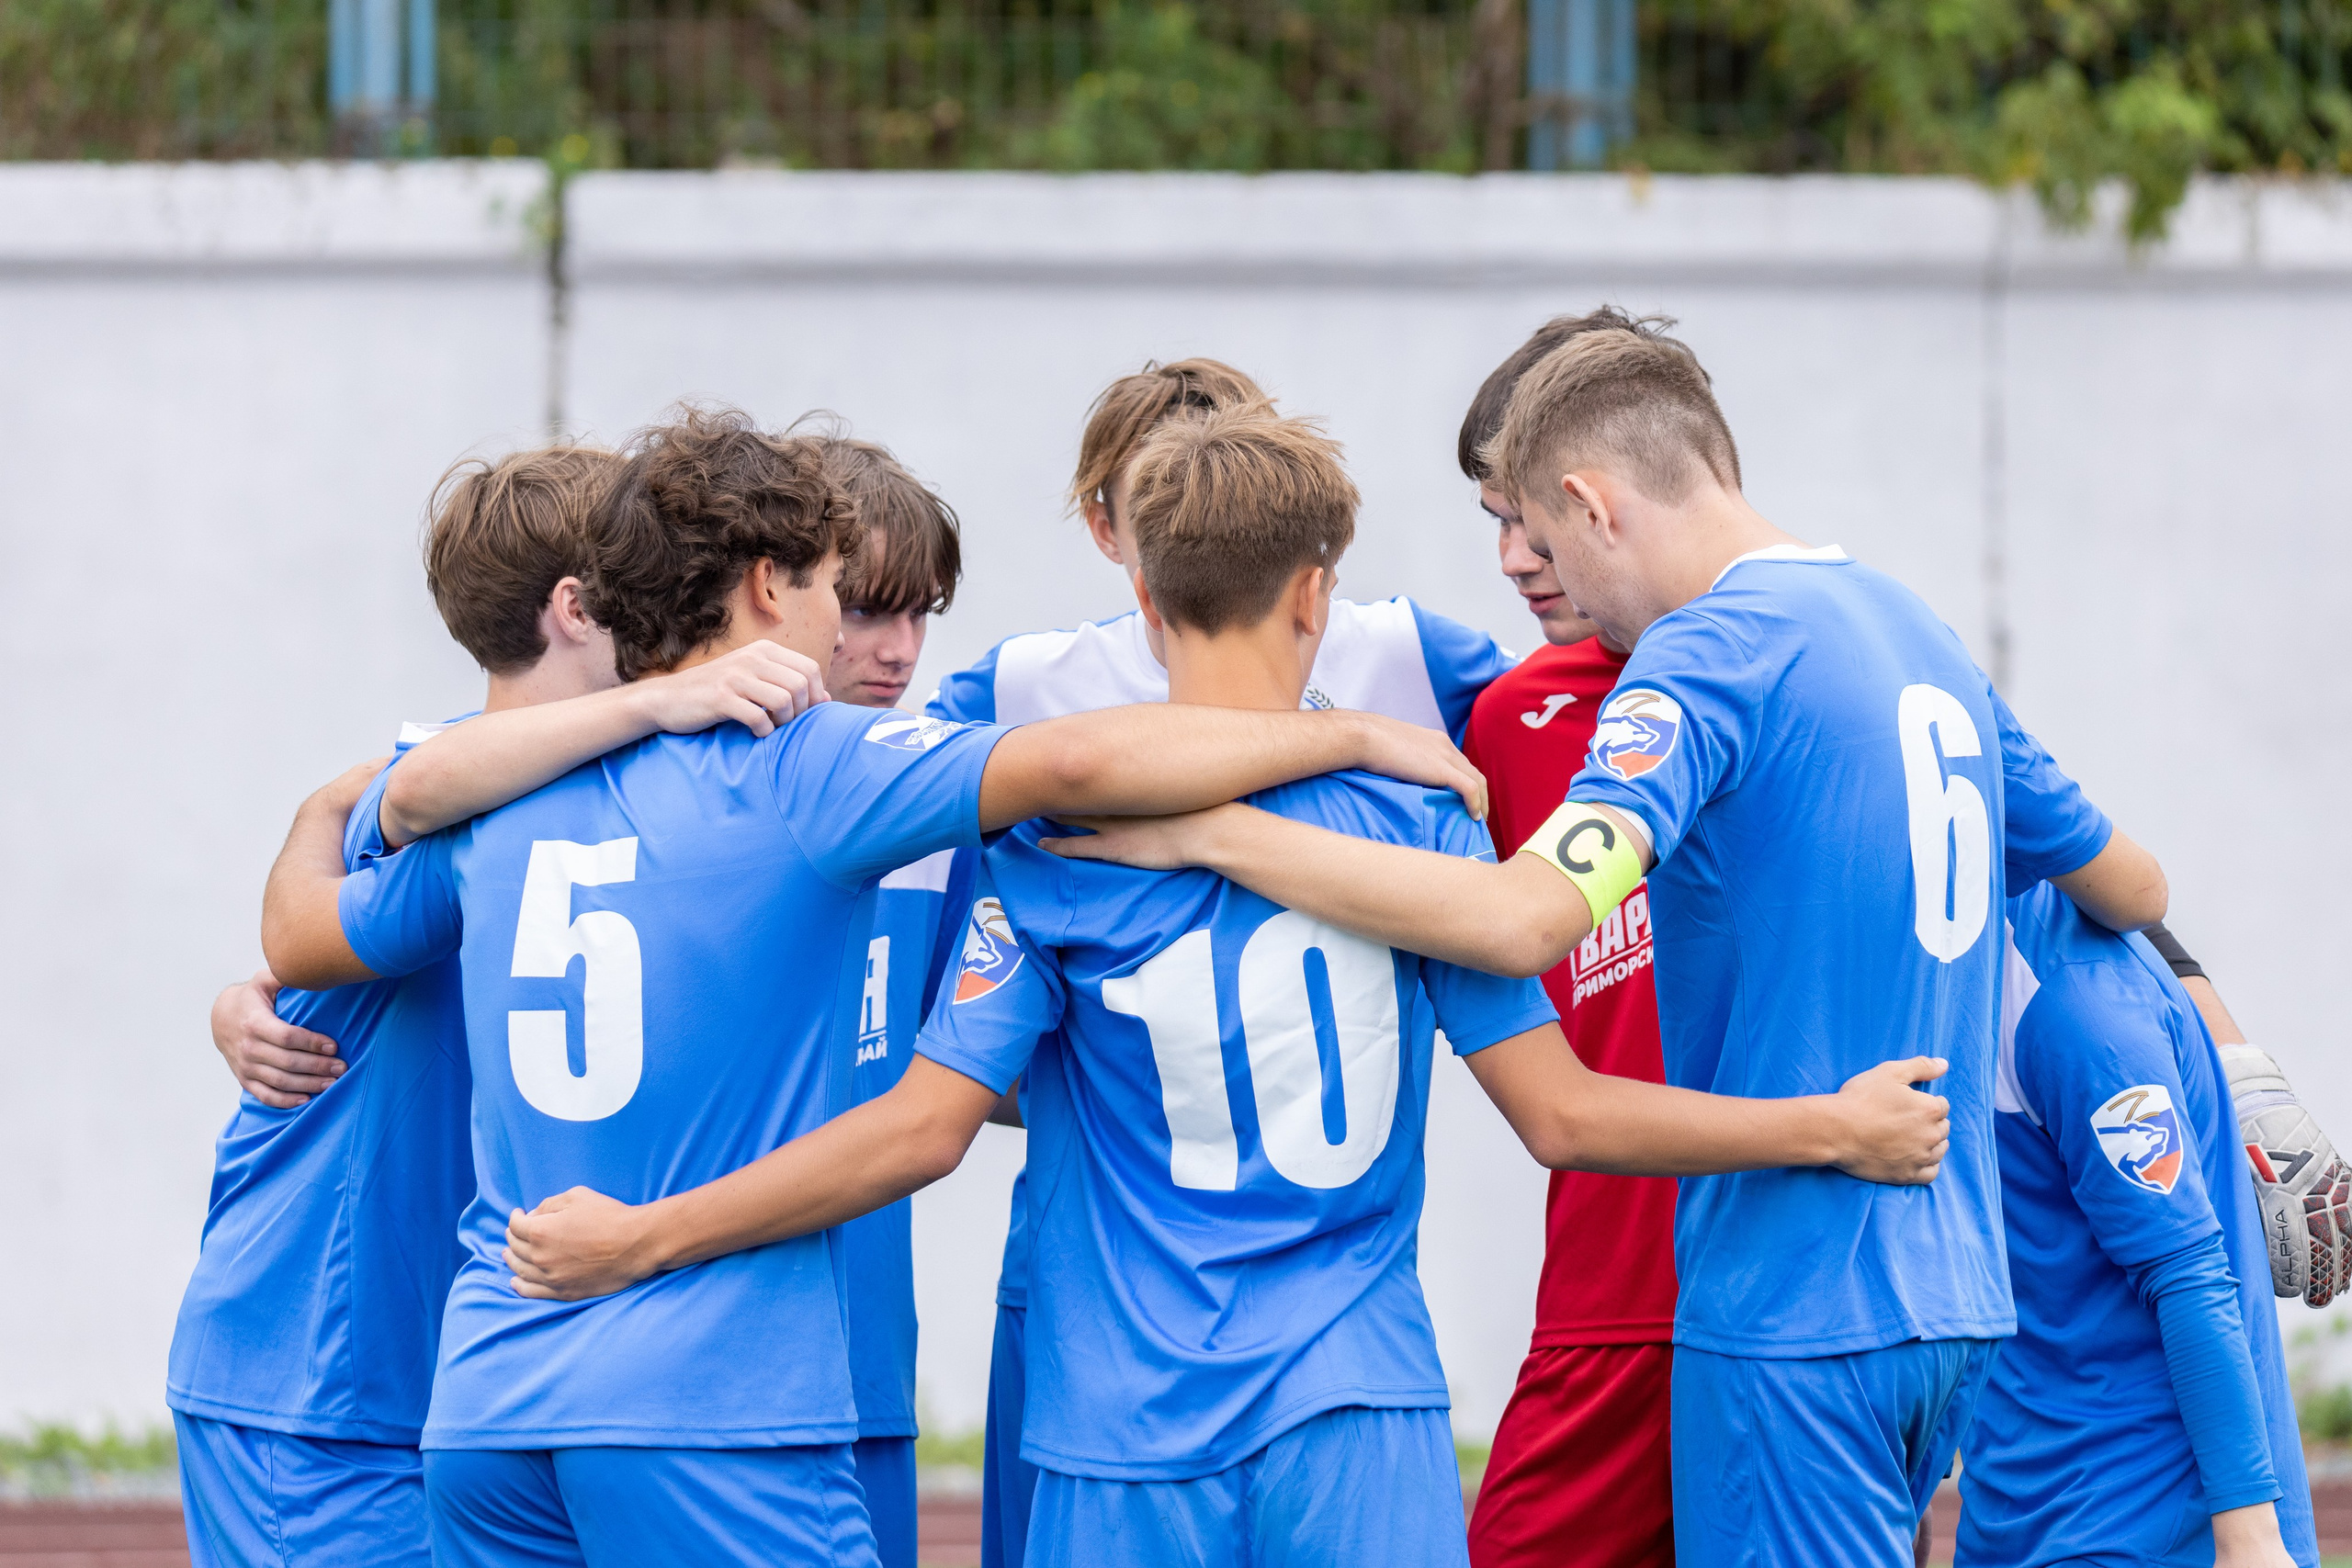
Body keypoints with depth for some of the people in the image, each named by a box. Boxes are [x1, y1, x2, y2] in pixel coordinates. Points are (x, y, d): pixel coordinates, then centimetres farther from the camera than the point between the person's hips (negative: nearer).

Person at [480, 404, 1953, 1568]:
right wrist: (1834, 1128, 10)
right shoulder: (1410, 819, 0)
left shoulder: (1051, 843, -3)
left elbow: (922, 1128, -6)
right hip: (1362, 1430, 1)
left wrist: (638, 1237, 1)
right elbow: (1562, 1114, 0)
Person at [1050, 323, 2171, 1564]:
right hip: (1956, 1296, 9)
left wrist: (1215, 834, -21)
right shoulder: (1925, 637, 15)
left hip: (1797, 1317, -9)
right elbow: (2132, 890, 26)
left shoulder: (1707, 652, -12)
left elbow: (1524, 915, -26)